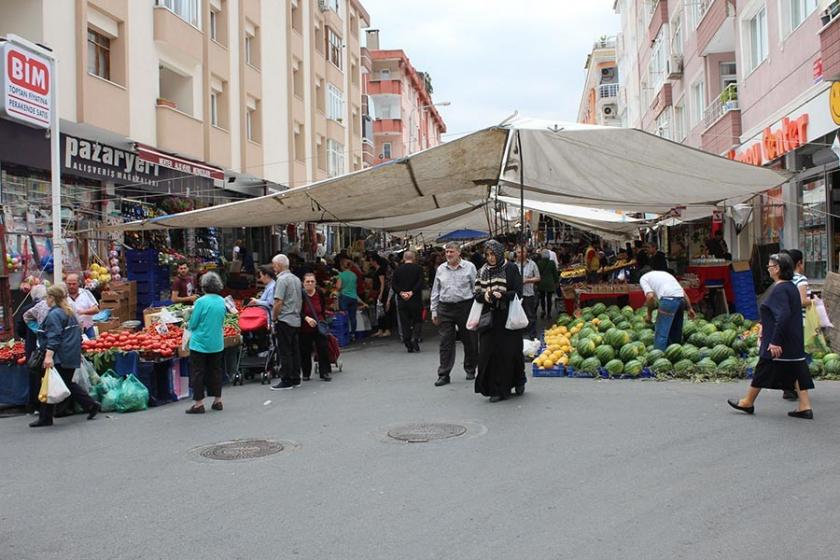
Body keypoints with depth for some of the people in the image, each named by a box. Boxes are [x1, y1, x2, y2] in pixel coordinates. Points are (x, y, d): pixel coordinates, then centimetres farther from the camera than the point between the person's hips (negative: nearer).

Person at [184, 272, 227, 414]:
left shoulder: (201, 301, -16)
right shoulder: (222, 301, 1)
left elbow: (192, 324, -12)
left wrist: (189, 325, 9)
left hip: (200, 343, -5)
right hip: (217, 343, 5)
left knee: (197, 373, 4)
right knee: (215, 371, 15)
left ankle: (199, 403, 5)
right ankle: (217, 401, 21)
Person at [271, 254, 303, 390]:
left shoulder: (282, 279, -13)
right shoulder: (296, 279, 13)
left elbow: (278, 302, -18)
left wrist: (274, 318, -9)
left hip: (284, 320, -8)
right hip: (296, 320, 8)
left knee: (284, 352, -4)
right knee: (294, 350, 11)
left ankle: (286, 381, -2)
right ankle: (295, 378, 16)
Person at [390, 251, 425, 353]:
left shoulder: (398, 269, 6)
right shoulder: (418, 268, 0)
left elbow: (393, 284, -2)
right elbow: (420, 282, -11)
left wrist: (401, 293, -8)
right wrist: (412, 292, -13)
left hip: (401, 300, 2)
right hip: (415, 299, -2)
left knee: (405, 323, 5)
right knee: (417, 320, 10)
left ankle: (409, 345, 3)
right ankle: (415, 338, -12)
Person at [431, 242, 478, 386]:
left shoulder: (469, 267, 0)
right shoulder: (441, 269, 9)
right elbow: (435, 291, 14)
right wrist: (434, 311, 9)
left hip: (465, 306, -2)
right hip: (445, 308, 2)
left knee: (469, 341, 8)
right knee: (446, 342, 1)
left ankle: (470, 370, 26)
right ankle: (443, 374, 5)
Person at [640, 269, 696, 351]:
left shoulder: (643, 278, 15)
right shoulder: (662, 273, 34)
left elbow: (650, 296, -3)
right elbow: (683, 291, 25)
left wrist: (649, 314, 8)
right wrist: (689, 308, 23)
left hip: (669, 299, -7)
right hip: (681, 299, 7)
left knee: (661, 332, -2)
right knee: (676, 332, 19)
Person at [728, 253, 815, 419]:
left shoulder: (779, 289, -18)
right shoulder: (791, 287, 11)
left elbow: (783, 315, -26)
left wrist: (775, 341, -25)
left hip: (779, 343, -9)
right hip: (794, 342, 9)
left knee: (763, 370, 4)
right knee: (796, 371, 8)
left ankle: (748, 403, 17)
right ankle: (805, 408, 7)